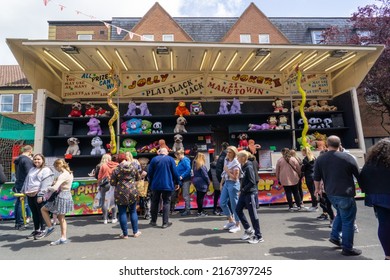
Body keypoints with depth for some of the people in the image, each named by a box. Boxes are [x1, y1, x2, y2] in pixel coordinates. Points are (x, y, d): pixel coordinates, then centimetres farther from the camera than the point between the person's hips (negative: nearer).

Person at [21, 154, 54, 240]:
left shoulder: (46, 170, -7)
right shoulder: (32, 169, 19)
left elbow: (45, 184, -15)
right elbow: (26, 181, 25)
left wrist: (40, 195, -20)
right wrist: (23, 192, 18)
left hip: (39, 195, -7)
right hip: (30, 195, 7)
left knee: (41, 213, 2)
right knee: (34, 213, 14)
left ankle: (43, 230, 12)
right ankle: (36, 230, 25)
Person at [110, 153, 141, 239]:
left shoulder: (116, 169, -6)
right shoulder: (134, 167, -2)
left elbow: (112, 183, -4)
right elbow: (138, 178, 9)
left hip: (120, 193, -2)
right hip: (132, 192, 2)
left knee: (122, 213, 7)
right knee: (133, 211, 14)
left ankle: (125, 234, 13)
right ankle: (135, 232, 22)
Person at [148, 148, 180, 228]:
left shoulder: (154, 159, 3)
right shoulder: (170, 159, -2)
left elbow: (149, 173, 3)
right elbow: (175, 172, -4)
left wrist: (150, 183, 16)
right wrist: (177, 182, 6)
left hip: (155, 185, 2)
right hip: (167, 185, -2)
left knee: (155, 202, 15)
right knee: (166, 203, 5)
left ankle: (153, 221, 23)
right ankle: (165, 222, 4)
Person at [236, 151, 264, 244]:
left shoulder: (249, 167, -18)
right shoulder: (243, 167, 8)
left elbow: (252, 182, -23)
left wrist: (243, 189, -16)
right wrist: (241, 190, 7)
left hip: (250, 193, -9)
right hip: (244, 193, 9)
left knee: (253, 214, 0)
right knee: (238, 209, 14)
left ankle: (259, 237, 14)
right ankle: (248, 229, 27)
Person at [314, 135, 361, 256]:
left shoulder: (320, 159, 0)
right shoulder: (347, 157, -9)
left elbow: (317, 178, 5)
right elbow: (359, 175, -1)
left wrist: (318, 189, 22)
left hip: (330, 194, 5)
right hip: (345, 194, -5)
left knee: (340, 214, 27)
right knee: (348, 220, 6)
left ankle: (334, 236, 27)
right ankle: (347, 248, 15)